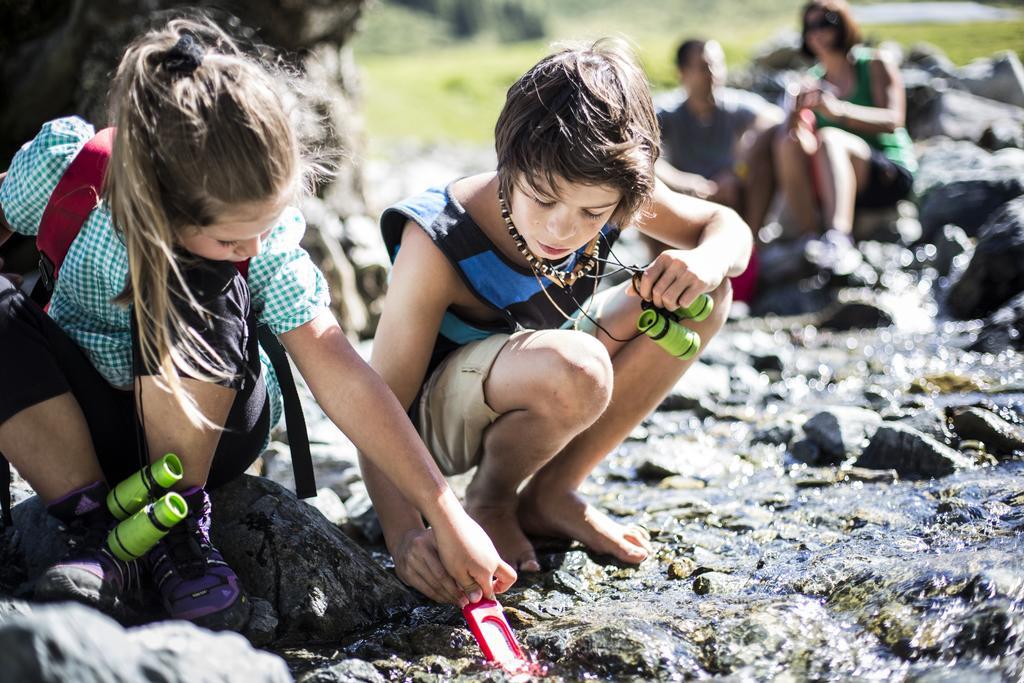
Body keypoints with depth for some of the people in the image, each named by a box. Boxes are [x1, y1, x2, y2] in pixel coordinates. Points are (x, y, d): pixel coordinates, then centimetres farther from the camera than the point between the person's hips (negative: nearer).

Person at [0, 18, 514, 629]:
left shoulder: (265, 232, -25)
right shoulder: (63, 164, -24)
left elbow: (339, 371, -26)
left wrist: (446, 514, -27)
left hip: (211, 428, -1)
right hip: (76, 425, 1)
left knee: (190, 288, -32)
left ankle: (180, 525, -18)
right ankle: (96, 527, -19)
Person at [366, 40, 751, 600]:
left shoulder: (606, 197, -17)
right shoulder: (436, 248, -31)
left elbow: (728, 228, -2)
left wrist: (708, 262, -27)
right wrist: (403, 533, -42)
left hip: (536, 392, 7)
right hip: (439, 411, -6)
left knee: (701, 298, -11)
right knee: (574, 368, -39)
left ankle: (551, 497, -4)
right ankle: (489, 500, -5)